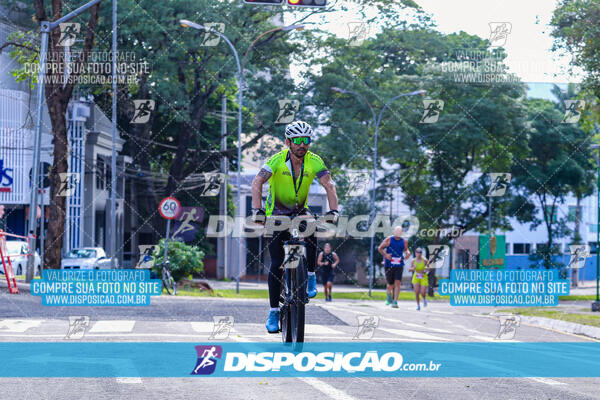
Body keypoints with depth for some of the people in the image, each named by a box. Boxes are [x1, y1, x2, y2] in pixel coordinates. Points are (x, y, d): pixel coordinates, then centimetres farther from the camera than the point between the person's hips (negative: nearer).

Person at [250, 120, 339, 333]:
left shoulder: (314, 161, -13)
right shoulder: (277, 160, -21)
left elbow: (329, 185, -22)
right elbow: (257, 182, -31)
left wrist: (333, 211, -38)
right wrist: (258, 211, -45)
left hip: (300, 211, 2)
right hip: (276, 214, -2)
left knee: (311, 232, -33)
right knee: (277, 264, -8)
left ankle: (310, 276, -13)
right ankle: (274, 312, 1)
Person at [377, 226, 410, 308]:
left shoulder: (404, 241, 5)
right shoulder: (388, 239, -3)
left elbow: (406, 249, 24)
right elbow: (380, 248, 3)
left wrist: (407, 253, 0)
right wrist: (385, 255, -14)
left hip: (399, 265, 1)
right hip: (389, 265, -1)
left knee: (397, 283, -13)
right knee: (390, 285, 5)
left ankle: (395, 302, -13)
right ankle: (389, 298, 37)